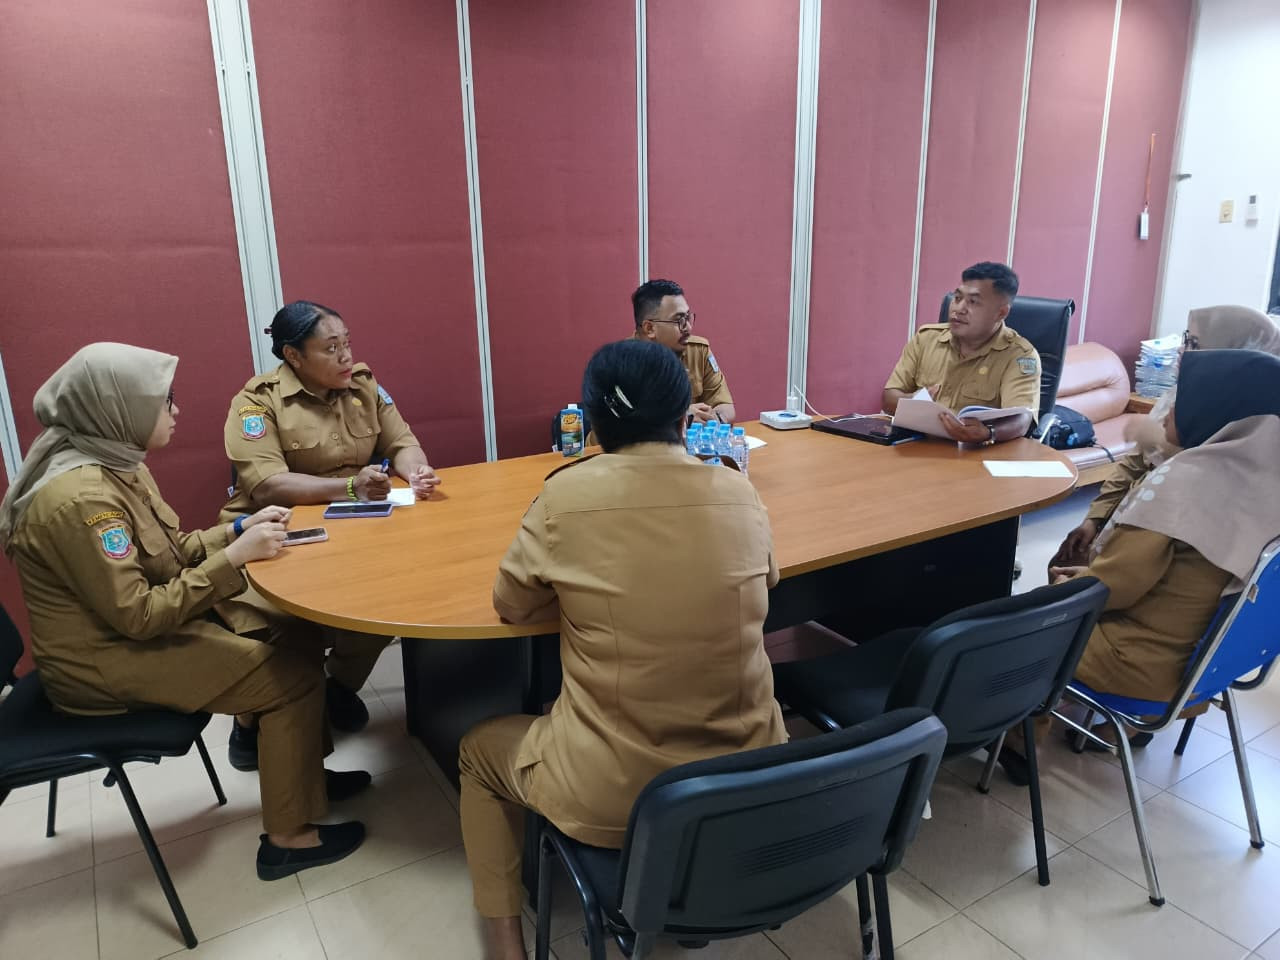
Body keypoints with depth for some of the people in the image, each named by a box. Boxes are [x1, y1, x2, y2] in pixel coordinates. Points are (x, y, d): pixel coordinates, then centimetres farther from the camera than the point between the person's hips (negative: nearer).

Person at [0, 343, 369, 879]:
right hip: (110, 661, -9)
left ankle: (301, 770, 21)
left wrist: (238, 530, -5)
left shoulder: (112, 462, 3)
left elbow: (169, 555, 9)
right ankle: (289, 838, 1)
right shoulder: (80, 497, -28)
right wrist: (233, 558, -27)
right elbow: (138, 615, -28)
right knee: (297, 677, -13)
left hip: (134, 629, 9)